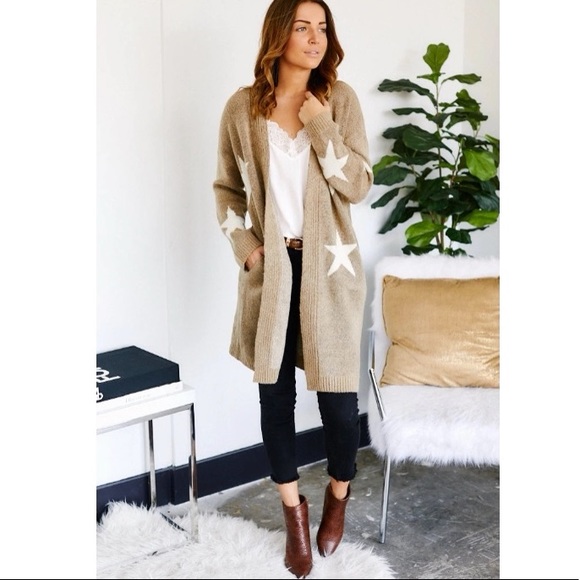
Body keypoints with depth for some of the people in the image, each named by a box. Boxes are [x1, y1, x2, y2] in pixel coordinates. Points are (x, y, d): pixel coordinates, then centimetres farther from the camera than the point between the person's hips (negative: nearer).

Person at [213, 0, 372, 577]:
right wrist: (244, 246, -5)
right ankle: (293, 512, 24)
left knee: (337, 391, 3)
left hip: (329, 265, -1)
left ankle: (338, 496, 30)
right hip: (269, 267, 1)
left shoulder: (340, 99, -3)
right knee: (274, 392, 6)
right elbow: (226, 188, 8)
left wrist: (321, 126, -16)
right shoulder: (242, 107, -2)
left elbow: (358, 186, -8)